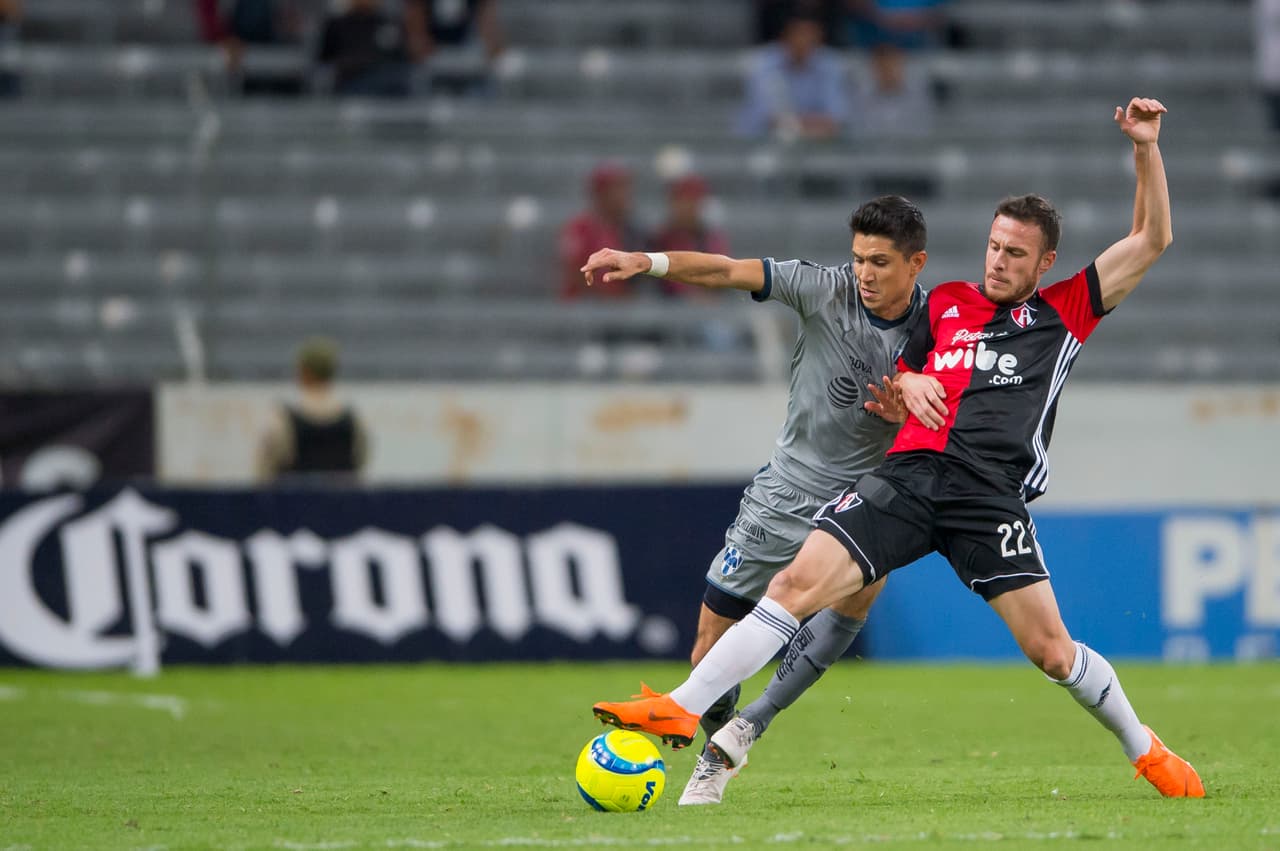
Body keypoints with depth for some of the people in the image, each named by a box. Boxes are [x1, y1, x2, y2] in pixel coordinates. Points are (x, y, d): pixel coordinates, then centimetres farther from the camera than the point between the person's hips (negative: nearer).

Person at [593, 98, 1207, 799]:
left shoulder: (1064, 312, 14)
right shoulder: (946, 303, 21)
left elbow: (1152, 239, 13)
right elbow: (897, 378, 31)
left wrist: (1145, 148, 6)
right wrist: (906, 385, 7)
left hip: (993, 496, -2)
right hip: (911, 472, 2)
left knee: (1051, 649, -8)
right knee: (799, 582, -15)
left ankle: (1143, 749, 17)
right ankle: (682, 708, -19)